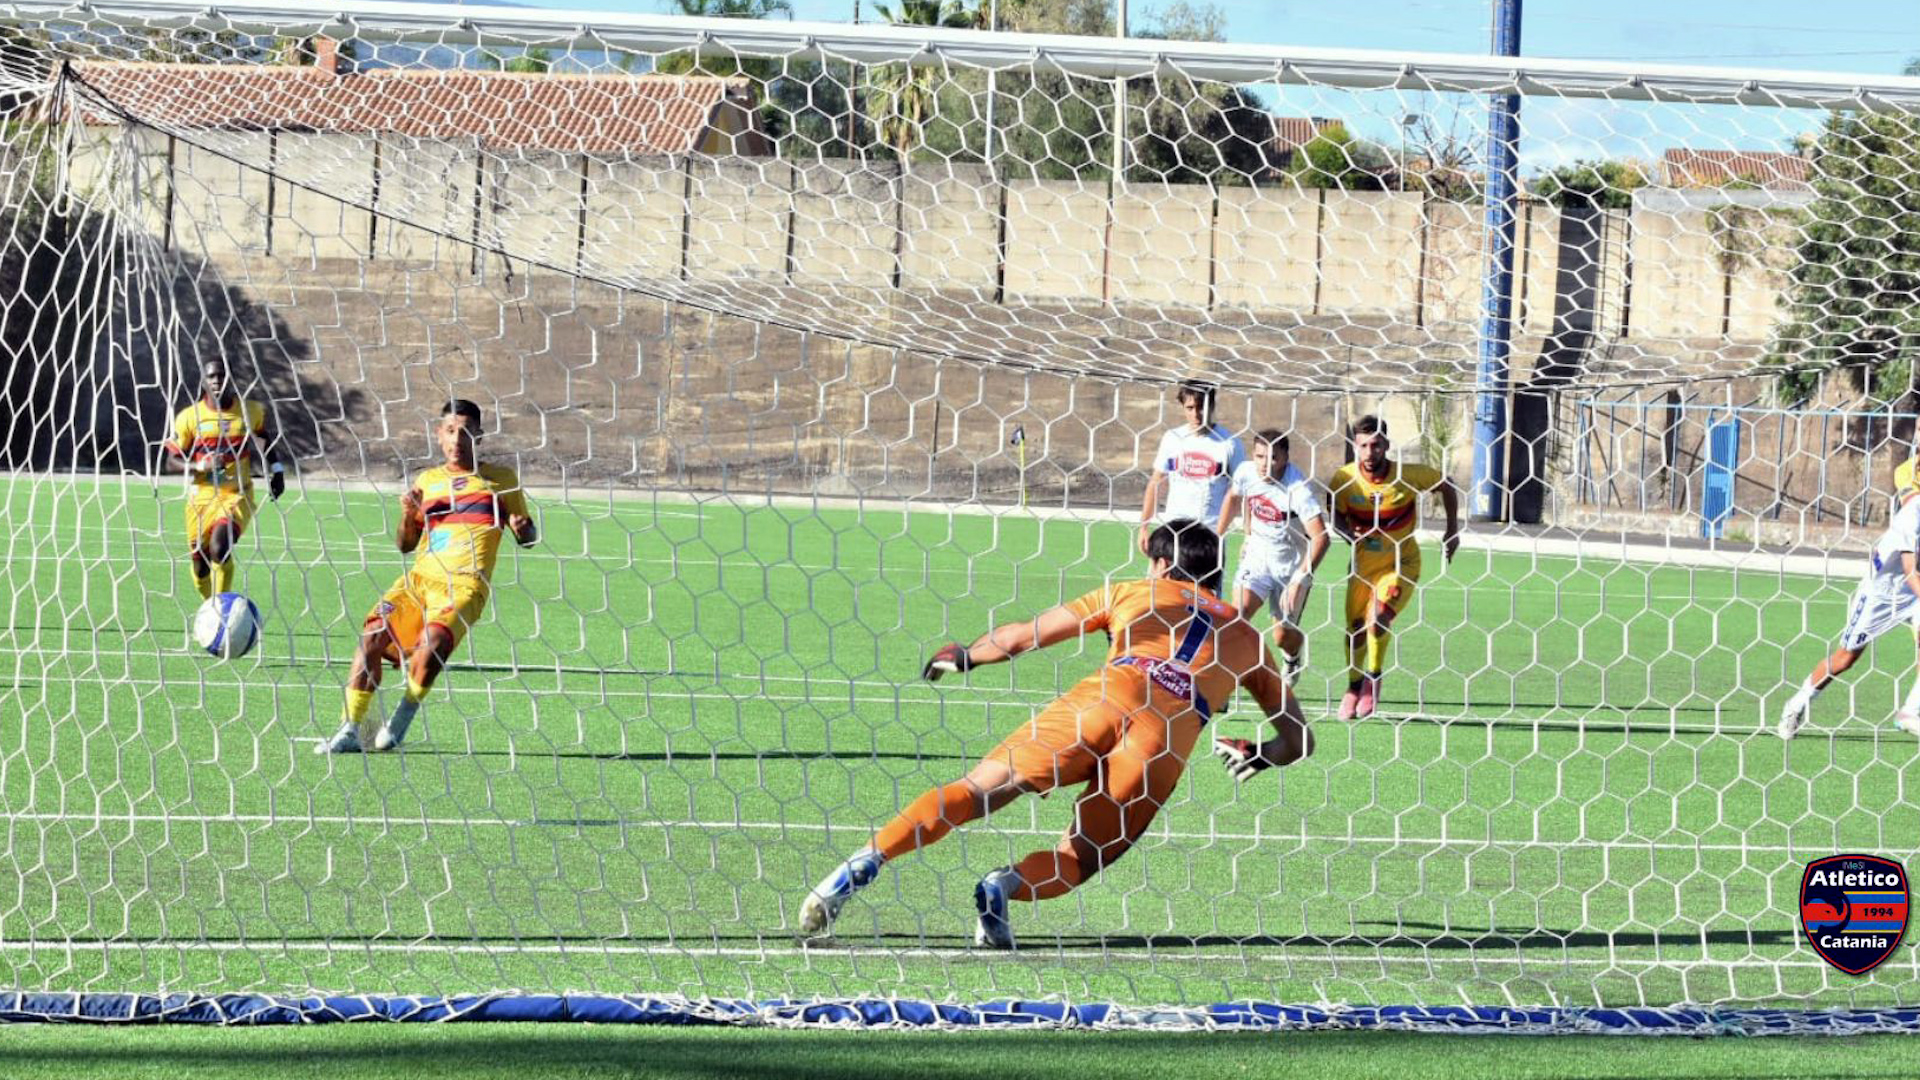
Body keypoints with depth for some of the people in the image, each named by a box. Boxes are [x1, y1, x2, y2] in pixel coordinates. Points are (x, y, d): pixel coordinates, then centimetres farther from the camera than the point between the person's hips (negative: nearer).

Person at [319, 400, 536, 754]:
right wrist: (408, 514, 0)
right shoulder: (427, 481, 19)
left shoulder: (500, 480, 11)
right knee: (373, 633, -19)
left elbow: (527, 537, 17)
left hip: (464, 584, -4)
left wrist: (523, 529, -7)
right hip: (420, 578, 4)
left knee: (432, 644, -30)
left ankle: (401, 721, -8)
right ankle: (351, 730, -15)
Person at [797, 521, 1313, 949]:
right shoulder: (1246, 636, 31)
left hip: (1109, 694, -1)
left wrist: (963, 656, 42)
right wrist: (1255, 755, 43)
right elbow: (1298, 741, 29)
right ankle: (1006, 884, -22)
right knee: (1077, 862, 11)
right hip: (1172, 734, 1)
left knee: (980, 789, -1)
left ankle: (866, 861, -20)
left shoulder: (1132, 593, 27)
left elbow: (1026, 635, 28)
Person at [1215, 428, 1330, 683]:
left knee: (1283, 637, 4)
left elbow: (1321, 537, -33)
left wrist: (1300, 579, -40)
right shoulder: (1246, 473, -11)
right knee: (1239, 612, -22)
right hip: (1257, 555, 3)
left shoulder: (1299, 489, -28)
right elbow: (1234, 497, 15)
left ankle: (1293, 661, 39)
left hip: (1292, 563, -3)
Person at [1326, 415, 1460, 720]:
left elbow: (1445, 485, -1)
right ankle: (1354, 686, 30)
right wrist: (1348, 531, -24)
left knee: (1378, 619, -22)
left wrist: (1452, 532, 0)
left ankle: (1374, 678, 3)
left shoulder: (1409, 476, -20)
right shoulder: (1345, 478, -15)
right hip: (1363, 563, 3)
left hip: (1402, 563, -3)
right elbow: (1336, 515, 0)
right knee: (1355, 627, 4)